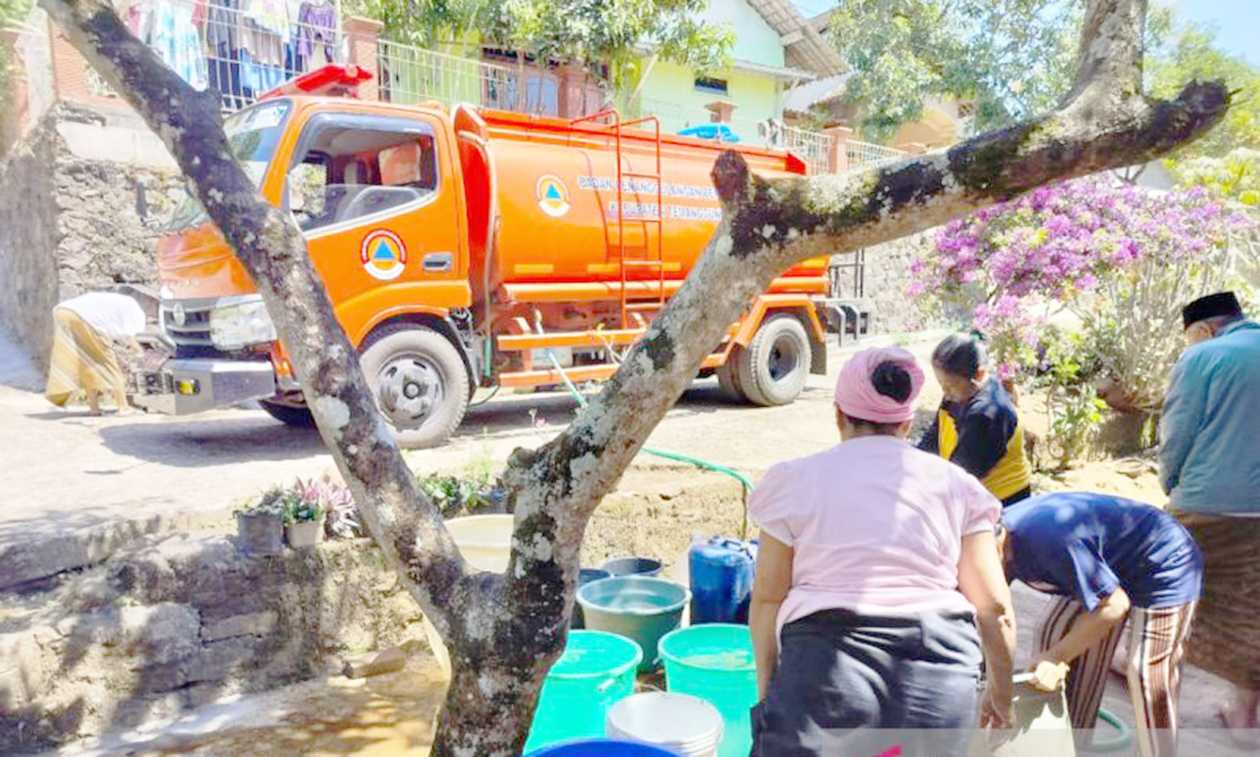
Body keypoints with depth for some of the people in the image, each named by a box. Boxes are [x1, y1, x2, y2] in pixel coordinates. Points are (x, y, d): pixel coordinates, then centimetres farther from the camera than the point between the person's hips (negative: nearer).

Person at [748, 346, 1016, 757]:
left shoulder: (796, 480, 6)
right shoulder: (954, 484, 12)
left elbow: (767, 600, 4)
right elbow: (995, 607, 9)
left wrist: (767, 689, 15)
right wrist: (1001, 693, 23)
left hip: (826, 670, -3)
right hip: (939, 676, 3)